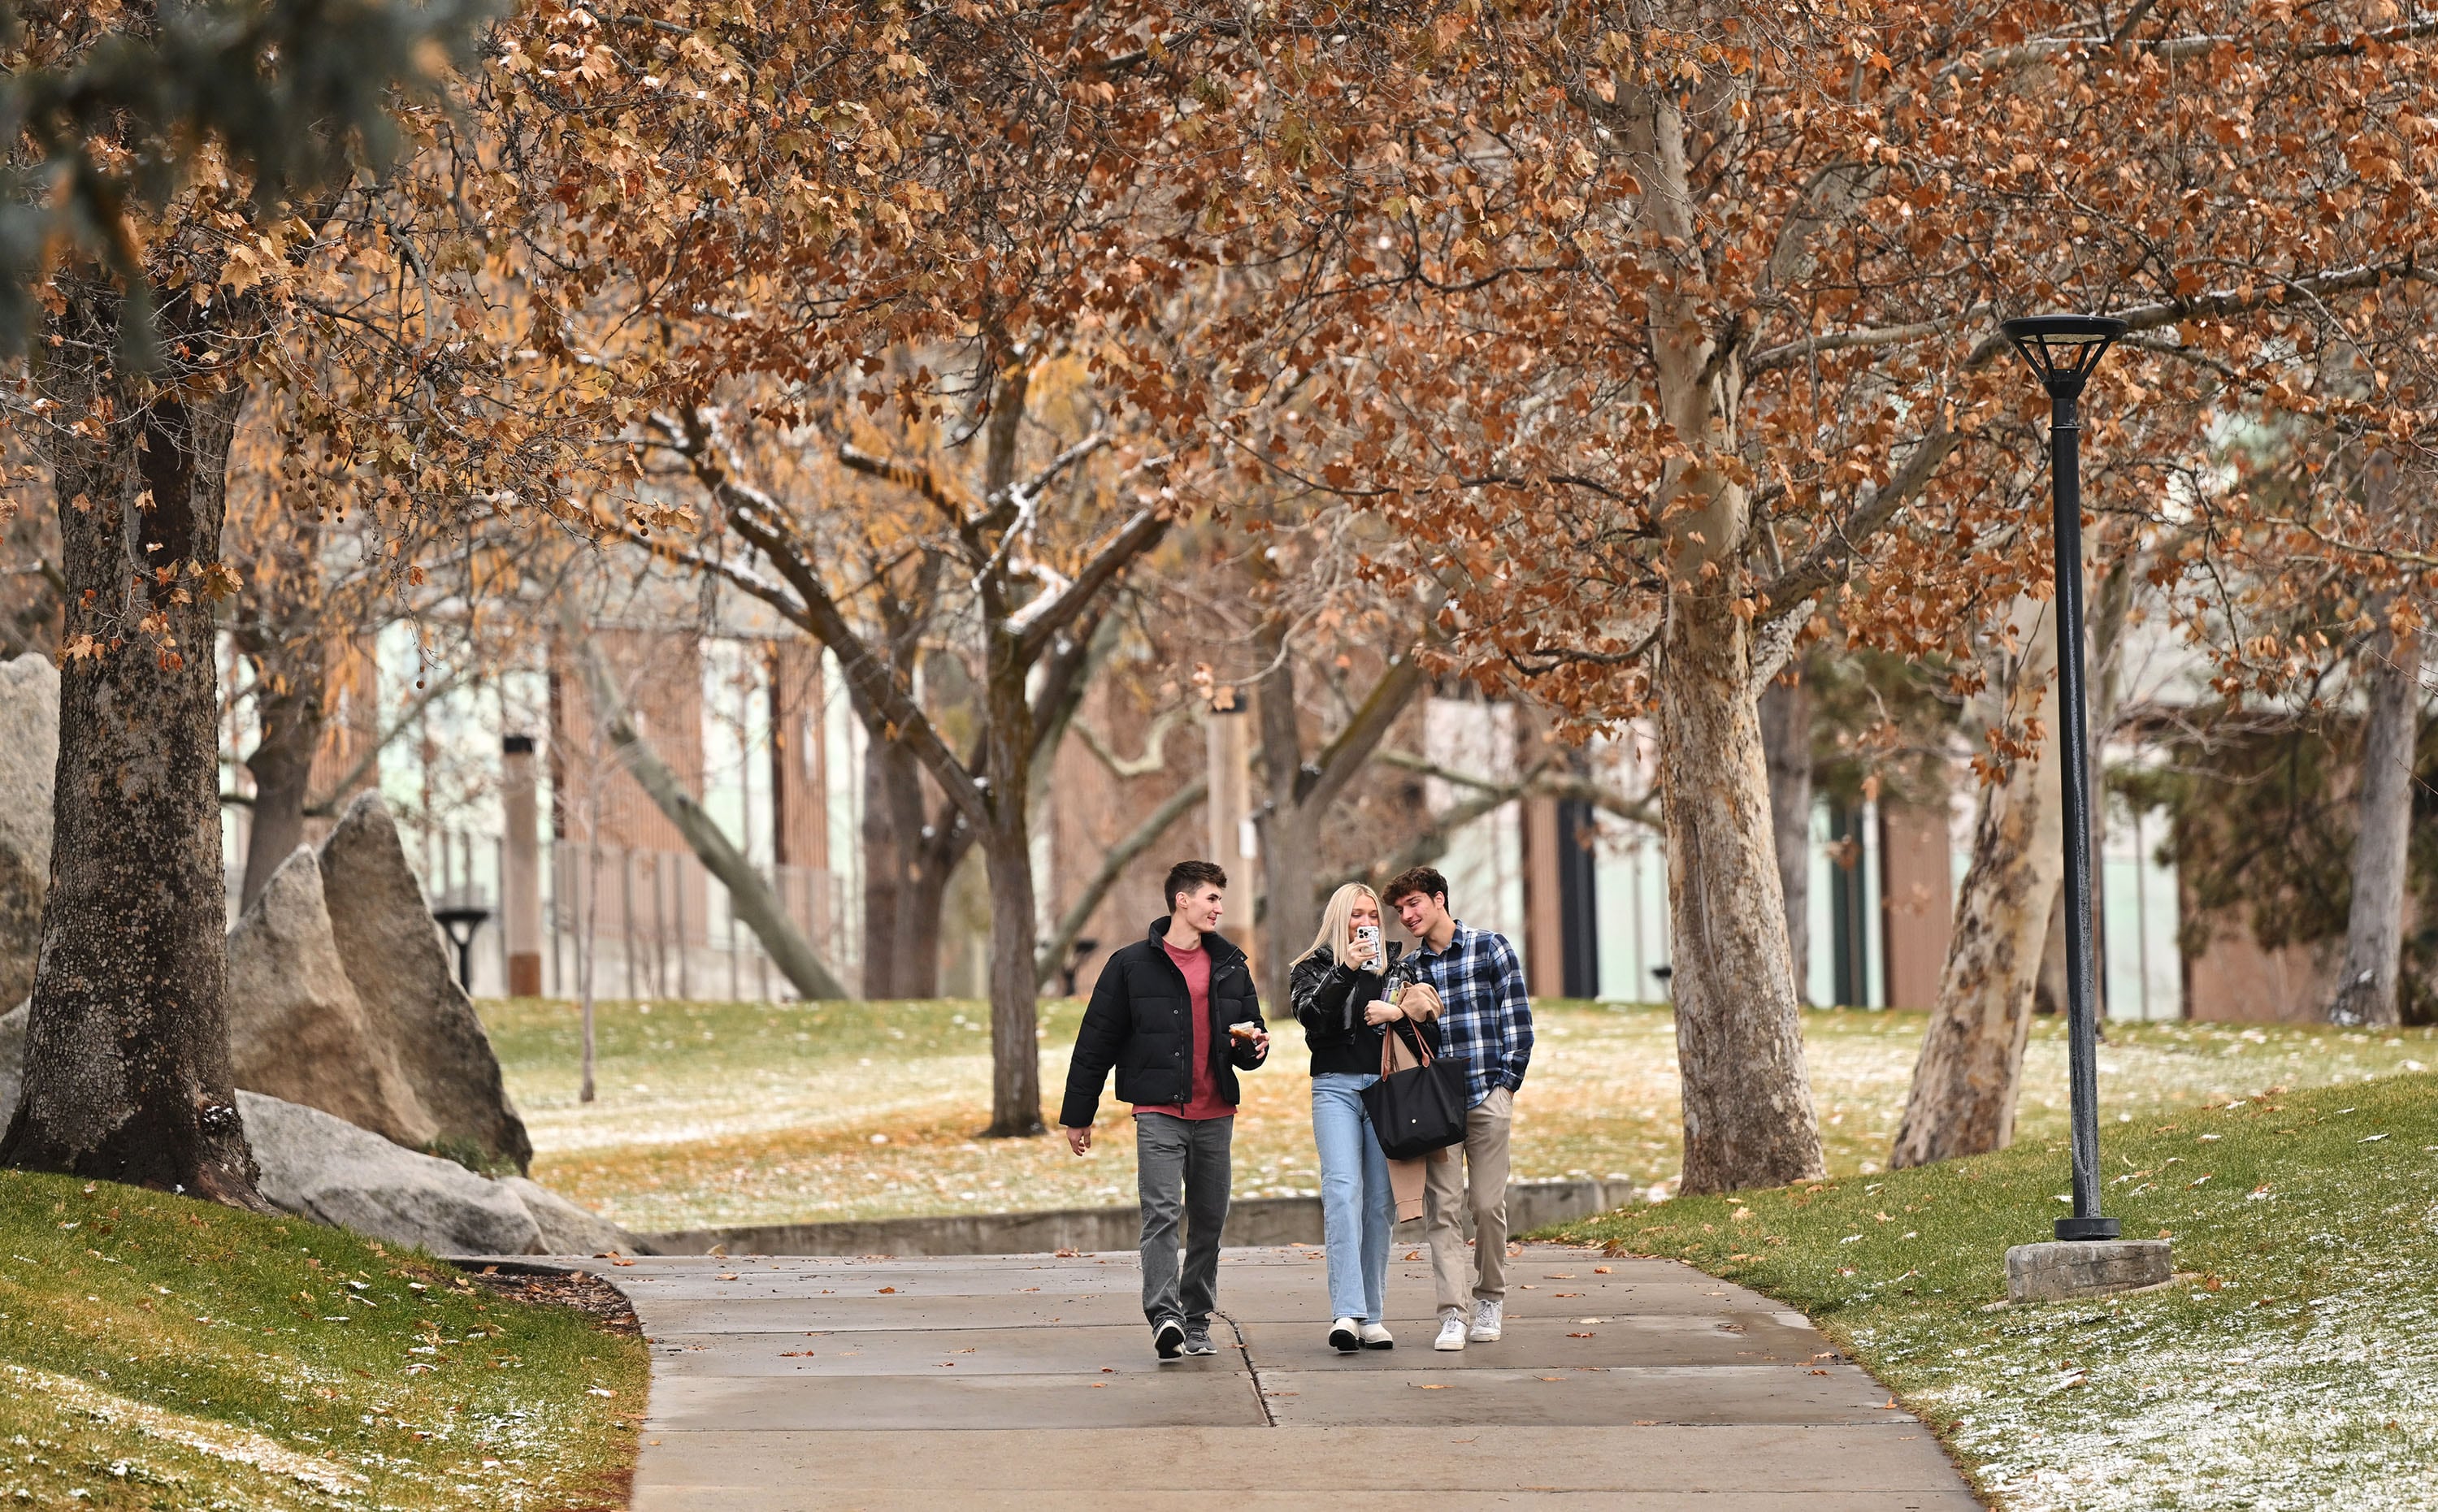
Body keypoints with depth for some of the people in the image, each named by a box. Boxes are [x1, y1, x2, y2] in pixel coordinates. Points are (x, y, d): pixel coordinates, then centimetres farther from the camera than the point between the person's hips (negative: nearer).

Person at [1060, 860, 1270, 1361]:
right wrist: (1078, 1115, 4)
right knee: (1162, 1212, -17)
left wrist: (1252, 1045, -3)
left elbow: (1252, 1032, 23)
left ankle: (1197, 1322, 16)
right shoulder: (1132, 965, 1)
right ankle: (1164, 1315, -25)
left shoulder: (1230, 966, 13)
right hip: (1159, 1113, -4)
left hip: (1216, 1114, 5)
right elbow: (1096, 1043, 4)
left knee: (1209, 1220, 7)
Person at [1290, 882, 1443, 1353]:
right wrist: (1345, 971, -17)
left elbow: (1433, 1030, 11)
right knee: (1342, 1190, -18)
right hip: (1336, 1087, -3)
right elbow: (1311, 1017, -9)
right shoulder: (1315, 968, 10)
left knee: (1381, 1200, 0)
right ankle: (1346, 1313, -28)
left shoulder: (1395, 968, 16)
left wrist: (1398, 1013, -8)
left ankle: (1372, 1317, 6)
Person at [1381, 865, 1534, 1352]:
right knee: (1441, 1206, -6)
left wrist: (1505, 1083, -3)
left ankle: (1490, 1299, 17)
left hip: (1487, 1097, -2)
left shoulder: (1490, 948, 3)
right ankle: (1452, 1314, -9)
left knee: (1487, 1204, -1)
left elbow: (1517, 1019, 1)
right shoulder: (1408, 968, 13)